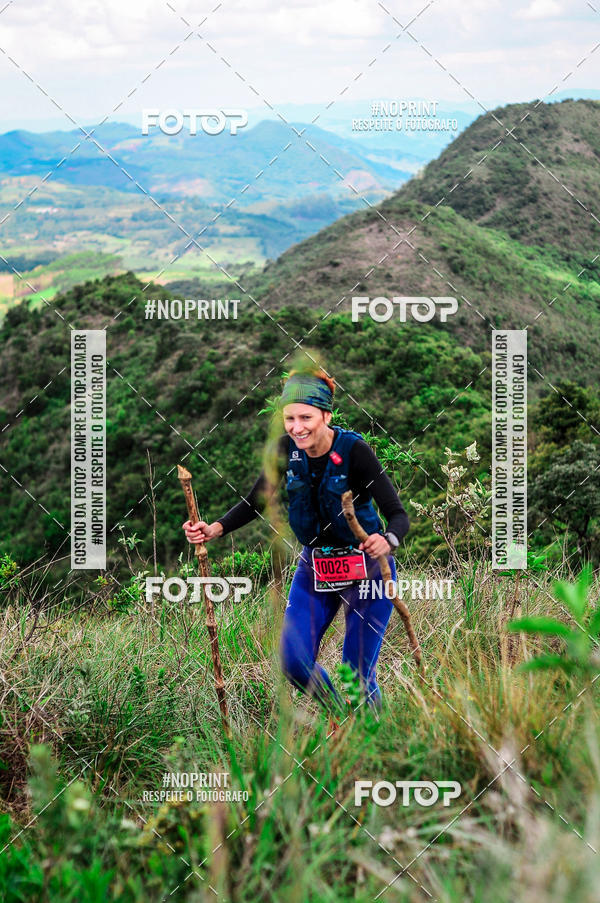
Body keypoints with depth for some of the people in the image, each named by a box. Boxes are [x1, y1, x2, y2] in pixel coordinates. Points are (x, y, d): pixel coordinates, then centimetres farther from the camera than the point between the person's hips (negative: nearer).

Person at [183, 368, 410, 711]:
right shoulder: (287, 449, -7)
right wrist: (215, 529, -14)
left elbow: (398, 514, -23)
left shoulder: (354, 450, -20)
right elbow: (256, 501, 3)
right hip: (315, 565, 5)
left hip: (366, 566, -5)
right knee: (294, 662, -2)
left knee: (357, 674, -5)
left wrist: (388, 540, -46)